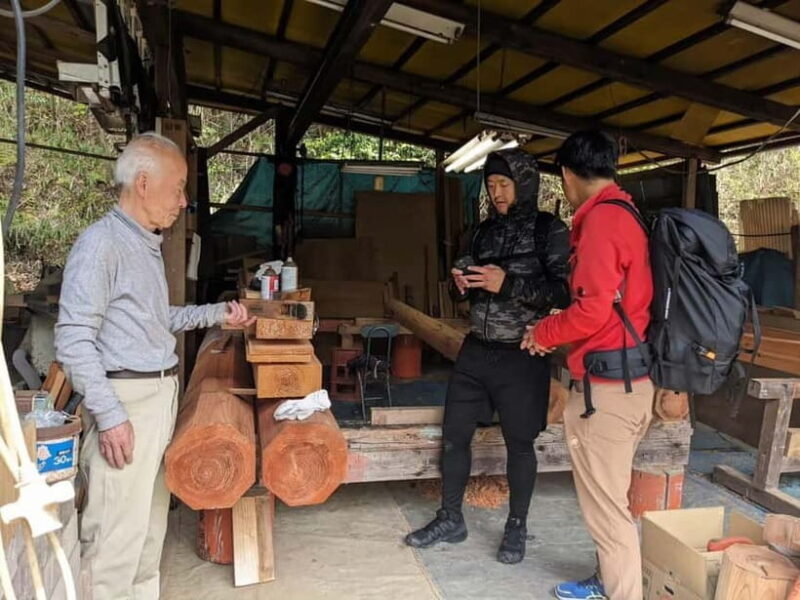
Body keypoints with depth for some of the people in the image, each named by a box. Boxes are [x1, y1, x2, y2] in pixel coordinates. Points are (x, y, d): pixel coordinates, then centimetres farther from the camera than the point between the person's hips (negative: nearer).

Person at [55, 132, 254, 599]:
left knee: (151, 518, 17)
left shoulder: (148, 244, 14)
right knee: (118, 529, -2)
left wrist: (217, 313, 16)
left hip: (164, 394, 9)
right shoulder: (101, 243, -14)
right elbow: (74, 341, -18)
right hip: (126, 399, -9)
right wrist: (110, 415, -20)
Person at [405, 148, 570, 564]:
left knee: (519, 443, 8)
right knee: (454, 434, 8)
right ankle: (450, 519, 26)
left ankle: (517, 527, 26)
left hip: (521, 356, -5)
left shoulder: (550, 231, -7)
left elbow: (565, 293, -14)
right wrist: (462, 284, -5)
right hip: (476, 350, 6)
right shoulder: (486, 230, 11)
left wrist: (508, 284, -22)